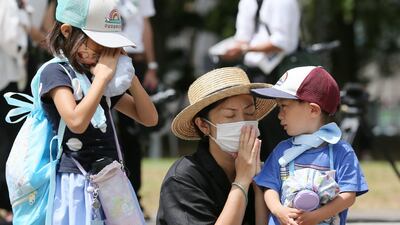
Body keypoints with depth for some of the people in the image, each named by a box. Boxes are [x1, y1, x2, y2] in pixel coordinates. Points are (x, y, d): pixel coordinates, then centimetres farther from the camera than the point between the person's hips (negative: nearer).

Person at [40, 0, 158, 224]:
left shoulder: (100, 77, 15)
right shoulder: (56, 72, -6)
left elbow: (149, 118, 15)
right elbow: (77, 121, -23)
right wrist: (104, 75, -15)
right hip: (77, 182, -7)